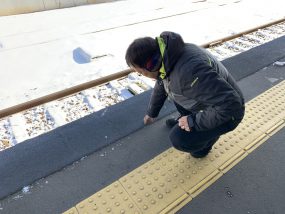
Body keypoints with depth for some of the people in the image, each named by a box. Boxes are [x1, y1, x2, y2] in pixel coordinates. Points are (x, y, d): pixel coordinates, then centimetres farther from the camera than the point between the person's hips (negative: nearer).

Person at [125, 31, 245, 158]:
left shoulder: (189, 72, -39)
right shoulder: (166, 56, -7)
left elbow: (230, 104, -37)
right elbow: (161, 86, 12)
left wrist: (194, 121, -25)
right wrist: (151, 113, 26)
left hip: (227, 112, -8)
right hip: (208, 103, 8)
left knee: (179, 139, -22)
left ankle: (208, 136, 7)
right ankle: (184, 121, 21)